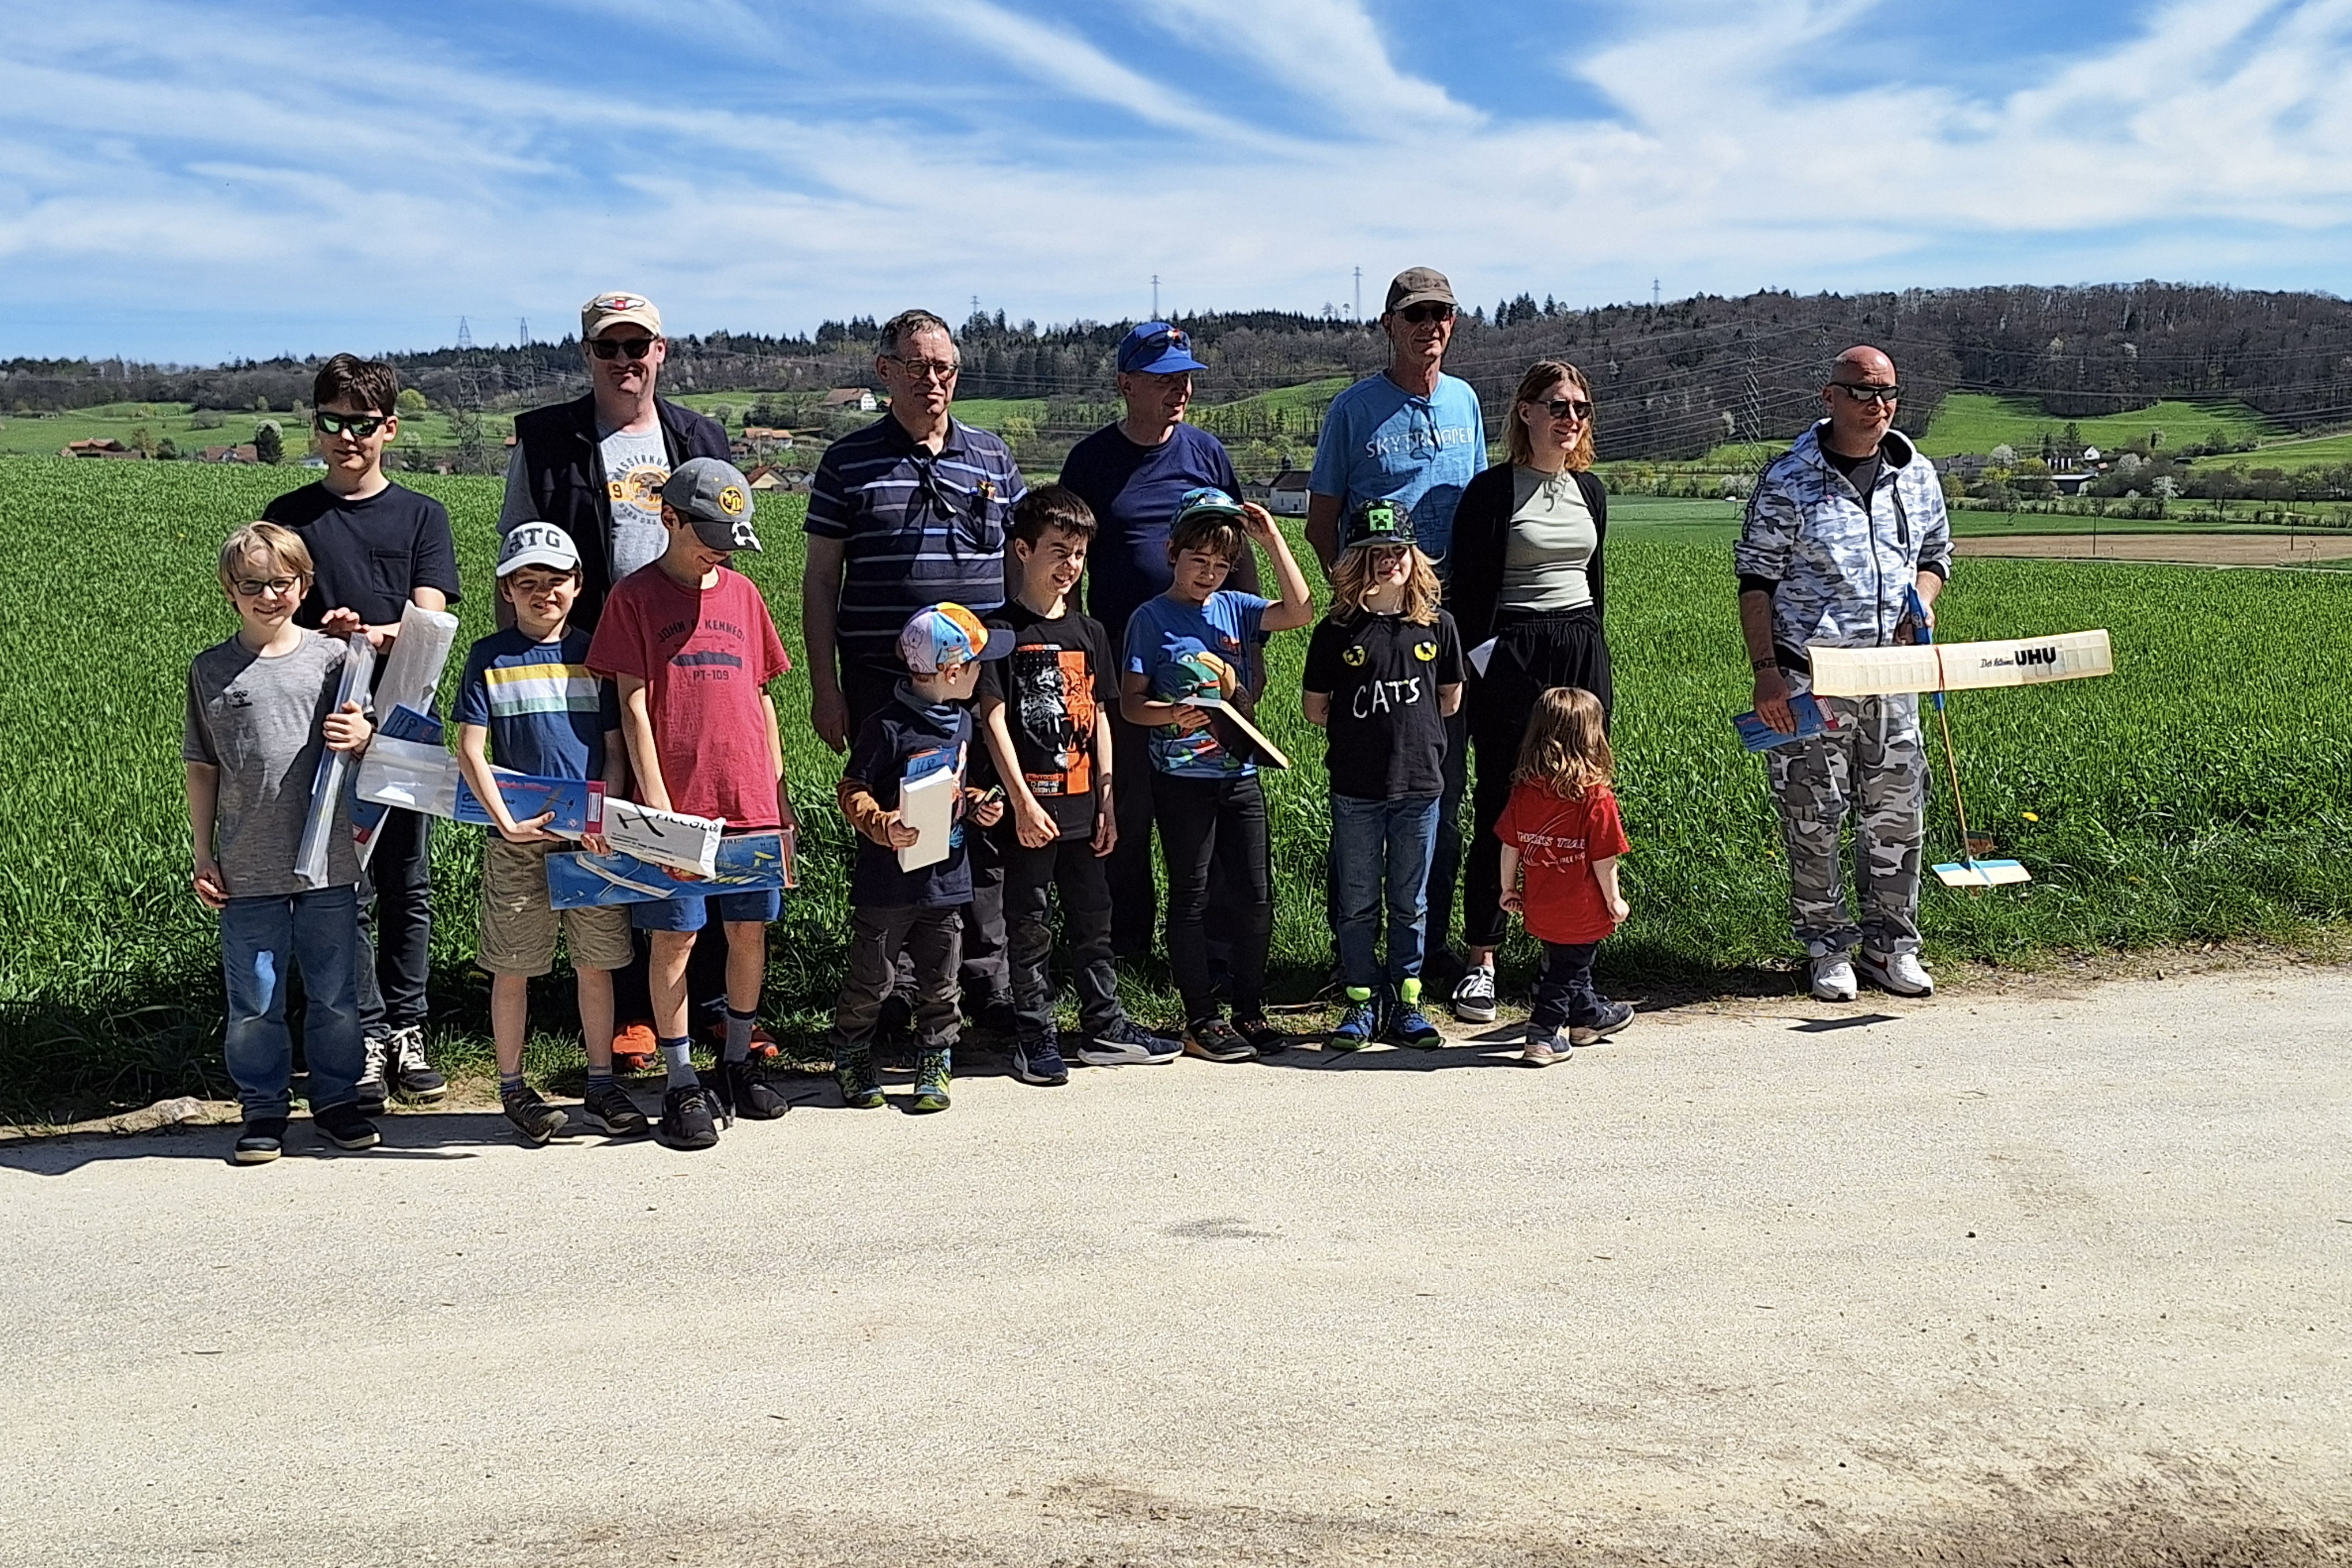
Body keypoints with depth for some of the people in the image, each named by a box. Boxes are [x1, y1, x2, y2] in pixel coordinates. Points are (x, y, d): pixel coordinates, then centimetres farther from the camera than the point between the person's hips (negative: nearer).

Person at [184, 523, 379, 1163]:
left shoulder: (333, 658, 2)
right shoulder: (211, 671, 3)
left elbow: (363, 739, 9)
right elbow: (202, 767, 8)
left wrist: (361, 738, -16)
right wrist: (203, 854, 5)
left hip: (329, 863, 0)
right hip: (247, 868, 0)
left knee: (334, 993, 9)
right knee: (255, 997, 6)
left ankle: (336, 1099, 23)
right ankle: (263, 1109, 20)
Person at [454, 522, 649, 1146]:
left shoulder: (594, 653, 7)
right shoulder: (491, 658, 0)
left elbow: (614, 747, 7)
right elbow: (470, 750, -4)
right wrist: (507, 823, -13)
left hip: (591, 836, 2)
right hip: (518, 838, -2)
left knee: (596, 963, 8)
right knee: (513, 967, 5)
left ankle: (601, 1085, 20)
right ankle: (513, 1088, 19)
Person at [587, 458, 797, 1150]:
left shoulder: (742, 593, 12)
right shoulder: (635, 596, -1)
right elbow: (633, 705, -5)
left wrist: (780, 795, 14)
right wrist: (656, 802, -11)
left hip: (751, 802, 4)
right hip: (677, 805, -4)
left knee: (750, 932, 9)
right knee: (674, 938, 0)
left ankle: (738, 1064, 25)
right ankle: (682, 1084, 11)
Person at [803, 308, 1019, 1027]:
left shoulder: (993, 457, 11)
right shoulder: (848, 462, 4)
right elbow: (820, 580, 5)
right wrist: (825, 689, -1)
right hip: (881, 684, -1)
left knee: (984, 831, 4)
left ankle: (991, 985, 15)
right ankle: (894, 993, 16)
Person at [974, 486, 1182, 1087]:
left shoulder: (1088, 632, 11)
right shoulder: (1001, 631, -6)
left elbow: (1099, 718, 13)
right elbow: (992, 719, -11)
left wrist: (1107, 799, 8)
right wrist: (1023, 802, -16)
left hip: (1082, 805, 6)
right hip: (1028, 806, -6)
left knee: (1093, 919, 13)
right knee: (1030, 925, 3)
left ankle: (1104, 1027, 24)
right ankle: (1035, 1037, 12)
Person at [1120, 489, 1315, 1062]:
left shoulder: (1235, 608, 8)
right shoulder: (1151, 618, -4)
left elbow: (1298, 613, -8)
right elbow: (1131, 702, -5)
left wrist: (1274, 540, -9)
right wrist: (1174, 713, -24)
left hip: (1240, 774, 5)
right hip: (1183, 779, -4)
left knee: (1256, 896, 8)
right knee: (1191, 898, 4)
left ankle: (1250, 1012, 20)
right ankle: (1201, 1021, 12)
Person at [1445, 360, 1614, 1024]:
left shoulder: (1589, 489, 12)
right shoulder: (1492, 490, -5)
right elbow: (1469, 589, -8)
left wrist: (1596, 659, 17)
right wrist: (1476, 668, -13)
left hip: (1582, 651, 5)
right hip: (1512, 656, -5)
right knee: (1501, 809, -3)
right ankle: (1480, 960, 4)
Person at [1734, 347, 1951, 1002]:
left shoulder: (1917, 475, 9)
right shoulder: (1789, 479, -5)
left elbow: (1936, 553, 23)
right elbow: (1756, 580, -4)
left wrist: (1923, 601, 0)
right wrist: (1766, 671, -11)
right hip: (1809, 675, -4)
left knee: (1898, 812, 7)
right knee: (1814, 817, 0)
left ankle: (1891, 945, 21)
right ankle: (1828, 948, 14)